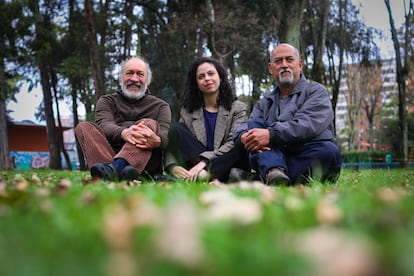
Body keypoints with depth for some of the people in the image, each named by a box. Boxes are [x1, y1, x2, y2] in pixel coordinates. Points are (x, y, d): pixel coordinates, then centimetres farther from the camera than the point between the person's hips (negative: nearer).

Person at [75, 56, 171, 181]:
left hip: (146, 163, -1)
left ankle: (115, 167, -52)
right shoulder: (107, 101, 20)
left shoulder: (160, 106, 19)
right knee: (83, 127, -16)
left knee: (150, 123, -23)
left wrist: (158, 140, -31)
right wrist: (123, 133, -30)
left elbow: (165, 133, -3)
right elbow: (104, 125, -4)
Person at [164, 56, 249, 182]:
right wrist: (173, 166, -21)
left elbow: (234, 143, -10)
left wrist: (205, 160, -25)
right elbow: (174, 143, 2)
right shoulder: (188, 111, 12)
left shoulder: (238, 108, 5)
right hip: (195, 164, 2)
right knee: (176, 129, -13)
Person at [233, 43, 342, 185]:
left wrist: (271, 134, -25)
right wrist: (244, 136, -17)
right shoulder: (264, 103, 23)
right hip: (273, 159, 3)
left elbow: (308, 124, -12)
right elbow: (243, 128, 9)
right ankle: (274, 175, -42)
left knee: (329, 150, -32)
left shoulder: (316, 91, 8)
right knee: (255, 124, -14)